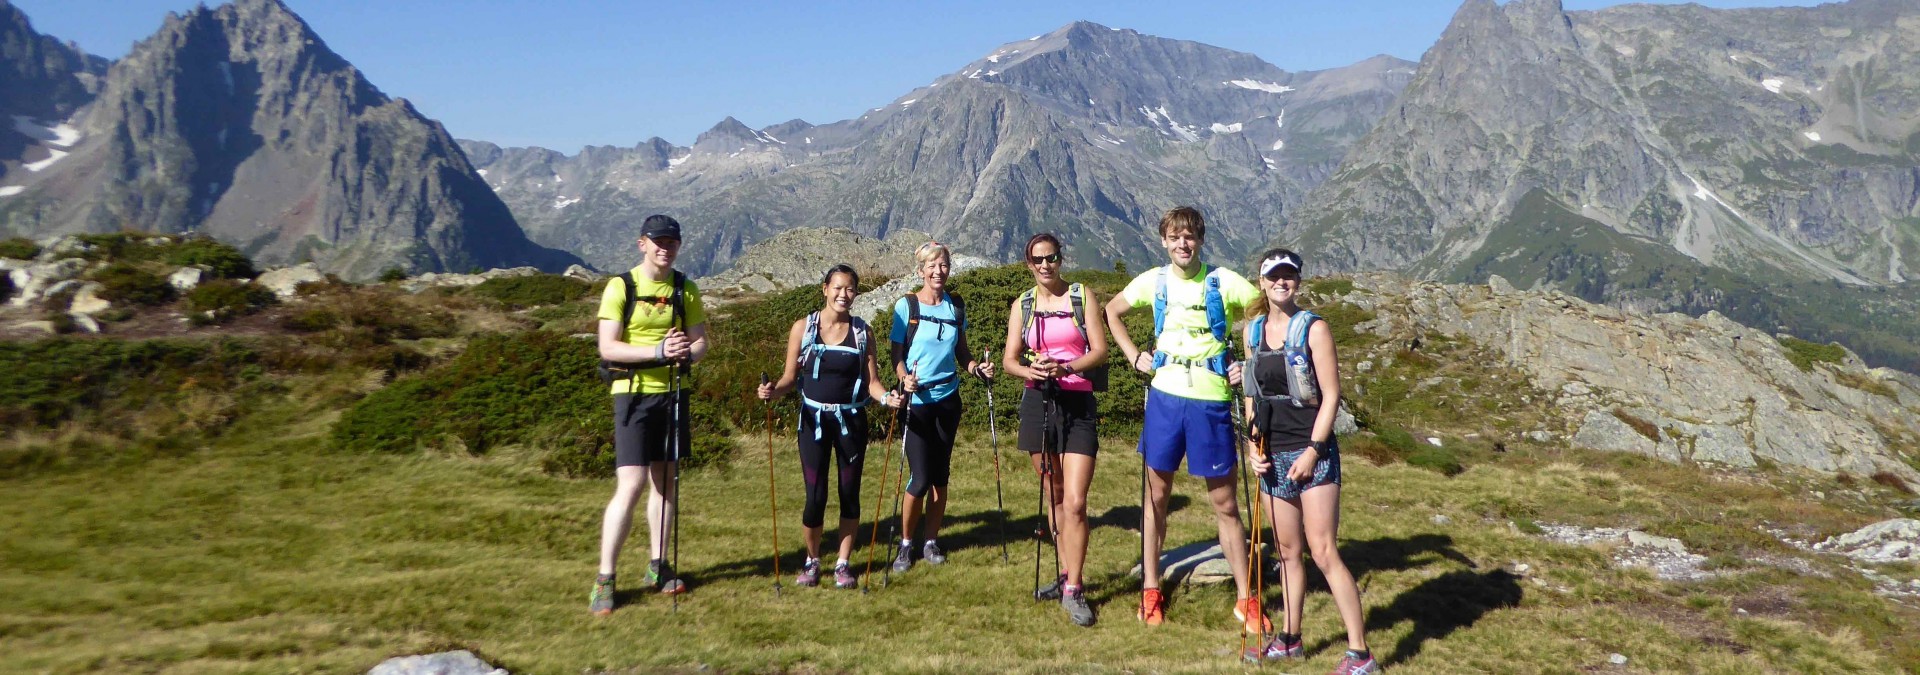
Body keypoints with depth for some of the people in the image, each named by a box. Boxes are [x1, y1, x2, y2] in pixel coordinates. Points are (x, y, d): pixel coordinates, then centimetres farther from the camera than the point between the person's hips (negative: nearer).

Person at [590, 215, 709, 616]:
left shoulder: (685, 289, 6)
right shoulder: (621, 286, -7)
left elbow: (701, 341, 8)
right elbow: (607, 347, -14)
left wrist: (687, 353, -15)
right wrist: (657, 351, -25)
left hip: (672, 392, 5)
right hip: (633, 394, -5)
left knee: (666, 481, 11)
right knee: (630, 486, -11)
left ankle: (657, 566, 25)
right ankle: (604, 579, -1)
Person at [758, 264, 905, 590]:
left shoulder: (862, 331, 1)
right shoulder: (803, 328, -3)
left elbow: (872, 380, 0)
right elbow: (790, 377, -1)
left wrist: (886, 397, -19)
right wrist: (773, 390, -21)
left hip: (851, 420, 1)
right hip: (814, 421, -1)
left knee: (850, 493, 6)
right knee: (815, 496, -2)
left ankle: (843, 563, 21)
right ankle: (812, 560, 21)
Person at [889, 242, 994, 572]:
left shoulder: (956, 307, 6)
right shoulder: (906, 306, -6)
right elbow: (897, 356, -5)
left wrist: (977, 368, -6)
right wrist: (904, 378, -25)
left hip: (948, 399, 4)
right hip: (917, 400, -4)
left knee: (940, 474, 8)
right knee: (920, 478, -7)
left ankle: (931, 541, 22)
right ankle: (906, 545, 11)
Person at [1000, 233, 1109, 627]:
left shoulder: (1082, 296, 3)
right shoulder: (1022, 305, 10)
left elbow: (1100, 351, -4)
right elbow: (1009, 360, 6)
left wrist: (1064, 368, -21)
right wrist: (1029, 370, -17)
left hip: (1078, 404, -3)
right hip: (1038, 403, 3)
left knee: (1075, 502, -11)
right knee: (1054, 497, 13)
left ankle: (1073, 592, -4)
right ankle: (1065, 575, 26)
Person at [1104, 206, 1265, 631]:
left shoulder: (1224, 282, -6)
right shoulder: (1154, 281, 2)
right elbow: (1113, 311, 17)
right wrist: (1133, 356, 7)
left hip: (1211, 401, -2)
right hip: (1165, 396, 2)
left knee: (1224, 504, 4)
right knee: (1157, 495, 11)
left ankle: (1246, 599, 14)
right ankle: (1150, 588, 23)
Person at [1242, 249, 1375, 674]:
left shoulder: (1314, 328, -6)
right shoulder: (1254, 331, 10)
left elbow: (1331, 395, -9)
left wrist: (1313, 450, -15)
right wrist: (1252, 443, 4)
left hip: (1311, 452, -5)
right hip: (1272, 455, 5)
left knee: (1322, 552, -8)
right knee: (1287, 551, 13)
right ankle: (1289, 638, 23)